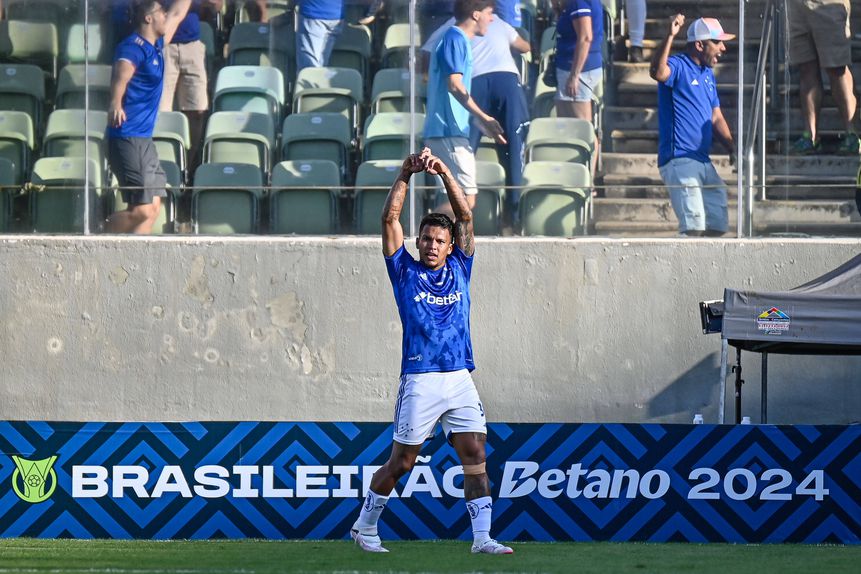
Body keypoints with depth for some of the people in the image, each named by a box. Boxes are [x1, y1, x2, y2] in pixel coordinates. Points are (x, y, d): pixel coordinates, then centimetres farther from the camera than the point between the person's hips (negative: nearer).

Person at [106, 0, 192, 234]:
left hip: (144, 140, 10)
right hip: (128, 138, -10)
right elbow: (121, 74, -35)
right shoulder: (133, 47, -15)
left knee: (153, 206, 7)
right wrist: (116, 104, -53)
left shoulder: (156, 46, 14)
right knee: (142, 210, -14)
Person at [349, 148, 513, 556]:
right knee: (401, 462, 3)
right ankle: (364, 528, 19)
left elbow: (465, 216, 7)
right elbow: (390, 219, -1)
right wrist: (406, 175, -6)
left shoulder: (459, 269, 13)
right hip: (420, 381, -3)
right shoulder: (405, 271, 6)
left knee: (476, 457, -5)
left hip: (460, 380, 3)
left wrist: (445, 173, -3)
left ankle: (482, 538, -4)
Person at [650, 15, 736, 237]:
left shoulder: (708, 74, 20)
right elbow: (658, 72, -32)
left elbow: (716, 118, 21)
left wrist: (732, 148, 7)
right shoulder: (678, 66, -7)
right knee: (694, 227, -19)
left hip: (703, 162, 9)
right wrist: (670, 36, -42)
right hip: (679, 160, -9)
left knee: (718, 226, 10)